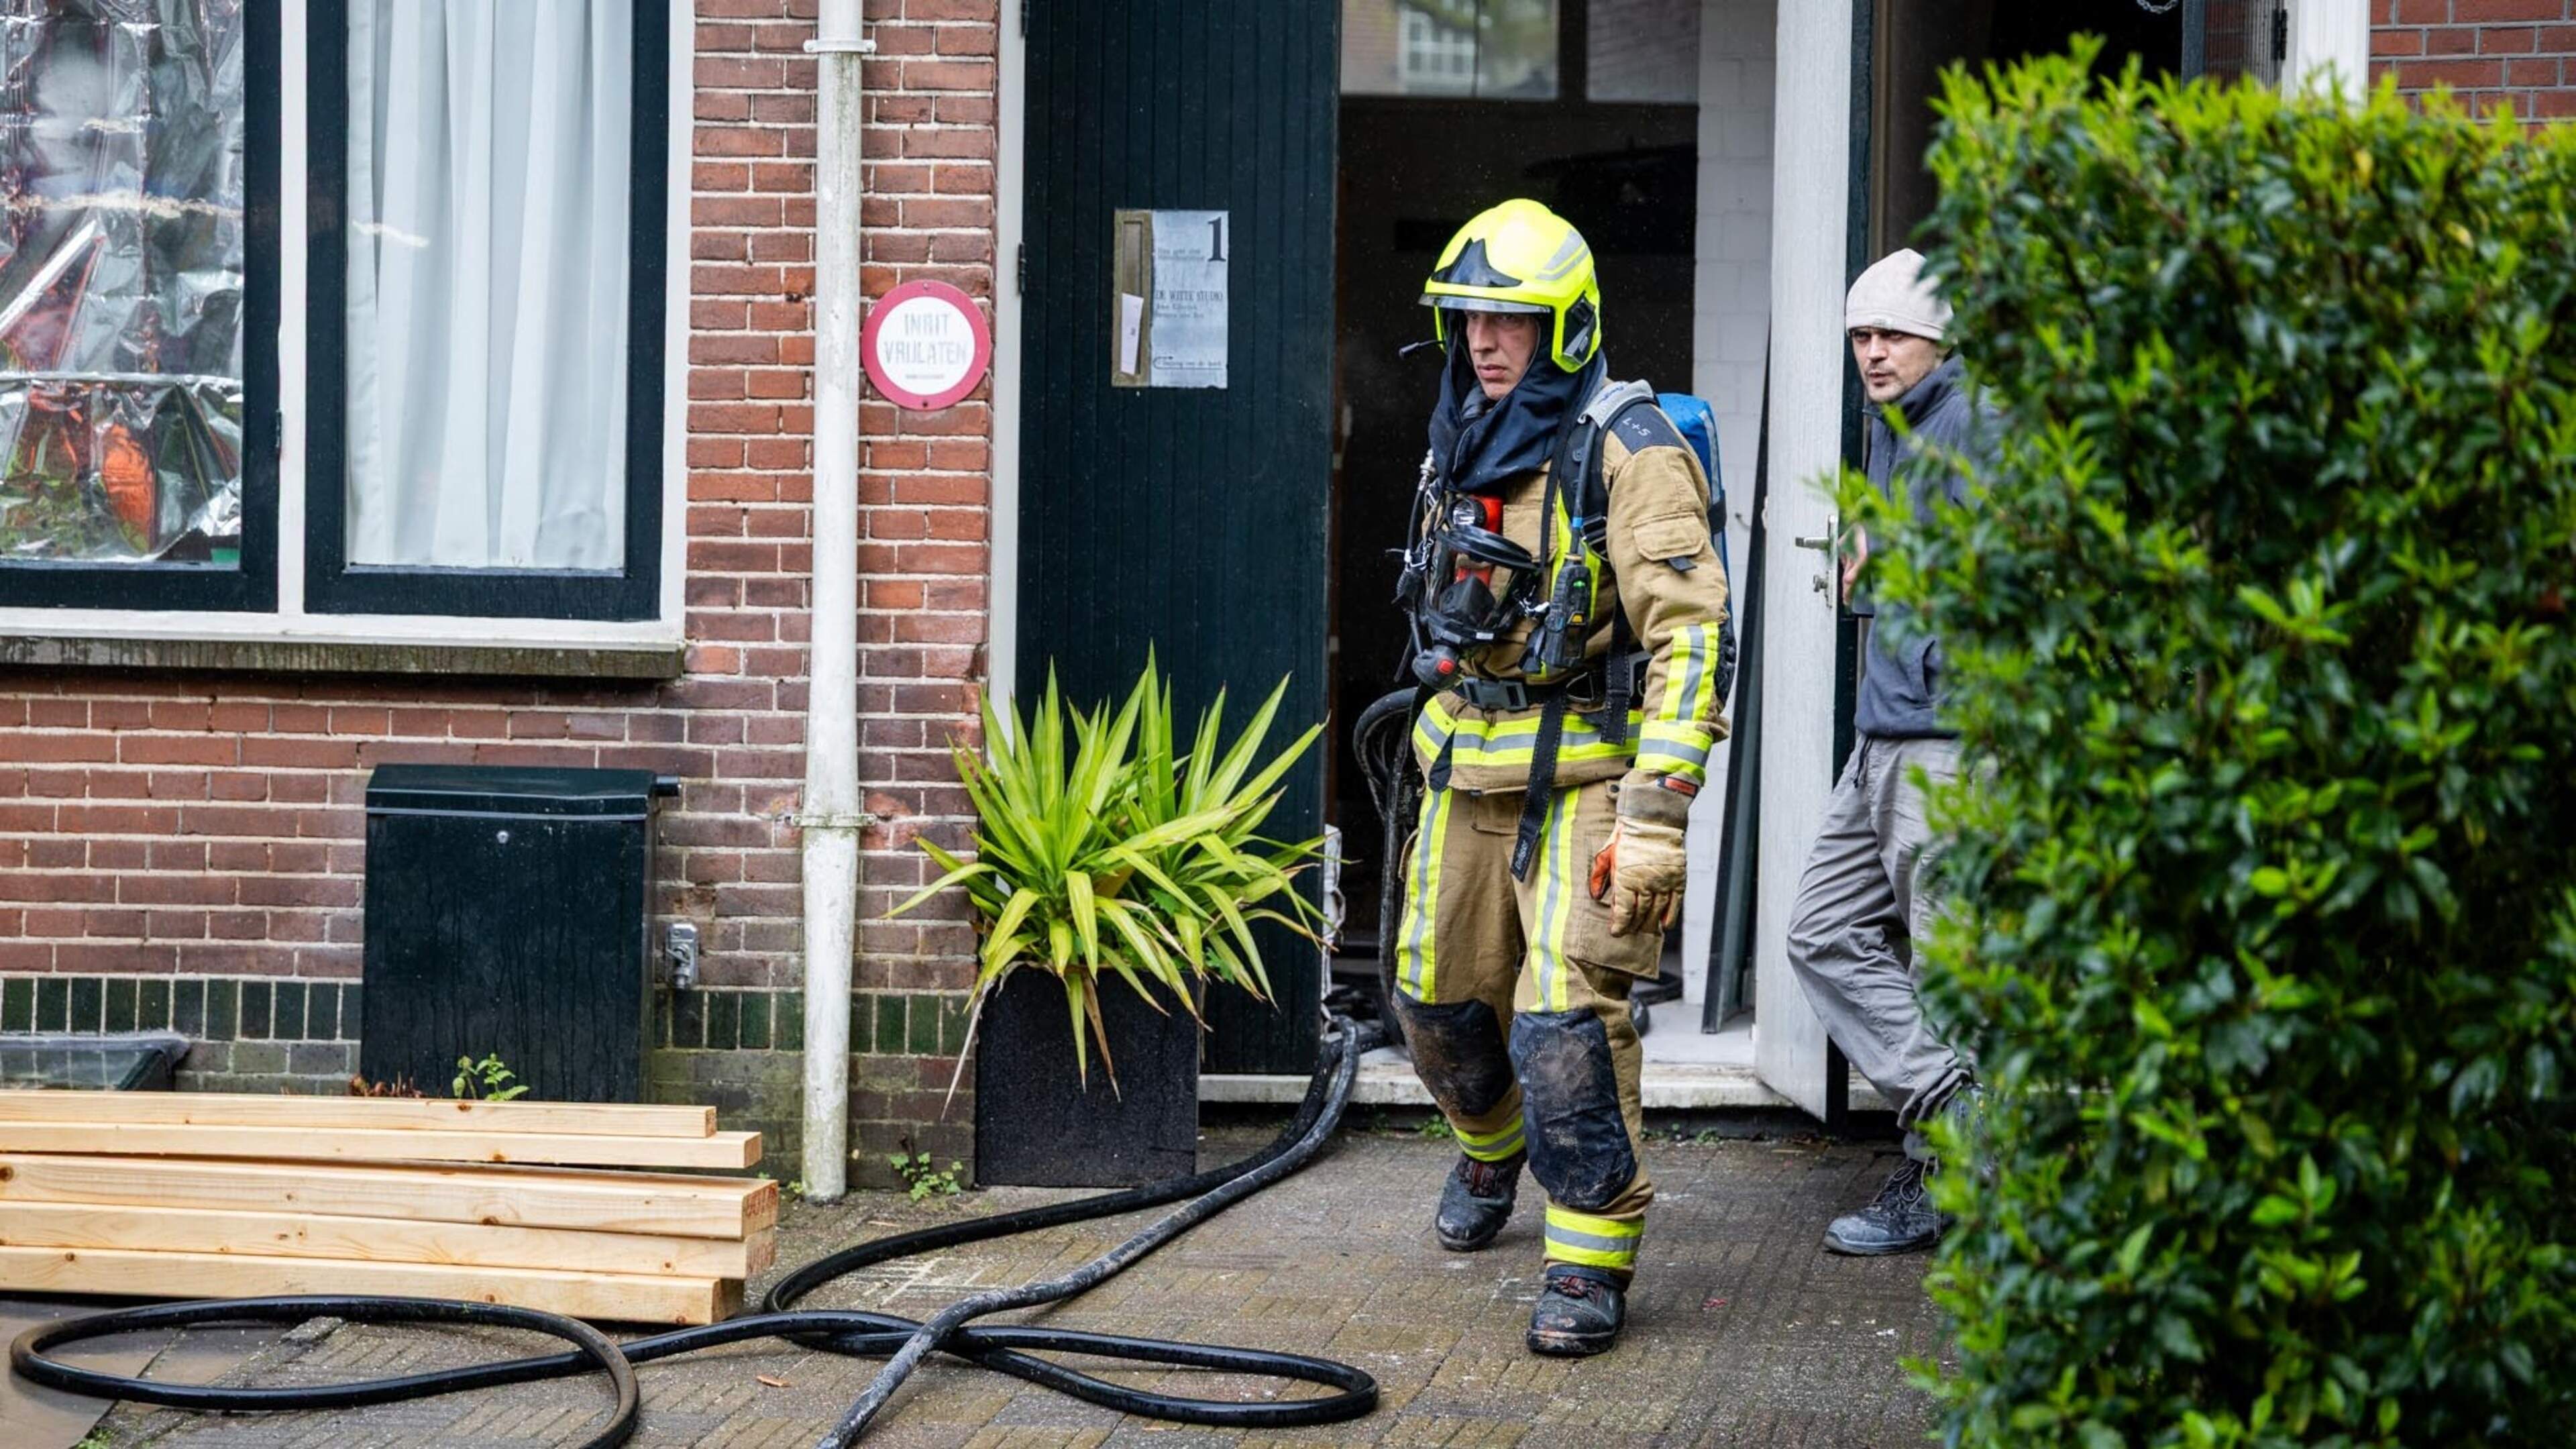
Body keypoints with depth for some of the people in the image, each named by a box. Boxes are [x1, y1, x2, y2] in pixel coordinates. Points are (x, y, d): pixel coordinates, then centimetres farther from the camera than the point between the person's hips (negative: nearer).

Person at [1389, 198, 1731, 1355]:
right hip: (1468, 772, 7)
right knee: (1438, 996, 15)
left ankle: (1592, 1255, -3)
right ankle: (1490, 1149, 44)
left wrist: (1656, 816, -26)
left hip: (1584, 771, -7)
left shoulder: (1627, 450, -14)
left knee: (1567, 1018, -14)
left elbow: (1691, 637, -20)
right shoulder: (1460, 446, 11)